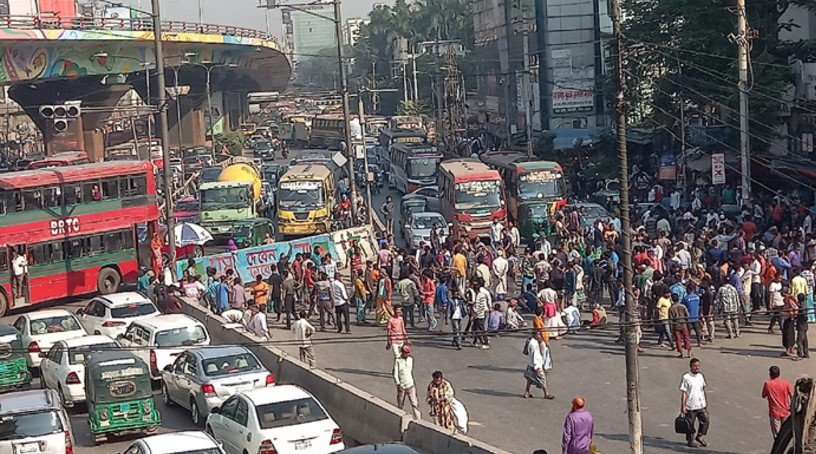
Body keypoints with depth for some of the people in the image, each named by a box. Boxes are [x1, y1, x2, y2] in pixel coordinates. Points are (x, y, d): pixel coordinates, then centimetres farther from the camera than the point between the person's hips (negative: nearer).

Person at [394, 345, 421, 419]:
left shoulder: (411, 359, 4)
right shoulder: (397, 360, -8)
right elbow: (395, 373, -10)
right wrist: (398, 384, -18)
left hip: (410, 385, 2)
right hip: (401, 386, -2)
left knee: (414, 403, -7)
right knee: (400, 404, 10)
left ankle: (418, 419, -10)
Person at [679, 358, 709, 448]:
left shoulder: (701, 376, 6)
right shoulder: (686, 377, -12)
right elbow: (683, 392, -12)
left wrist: (705, 401, 20)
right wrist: (682, 405, -15)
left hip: (701, 405, 5)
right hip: (690, 406, -5)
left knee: (705, 421, 4)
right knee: (690, 424, 5)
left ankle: (699, 437, 25)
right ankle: (690, 441, 21)